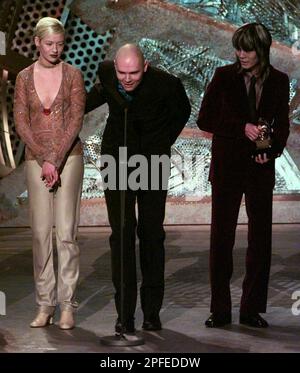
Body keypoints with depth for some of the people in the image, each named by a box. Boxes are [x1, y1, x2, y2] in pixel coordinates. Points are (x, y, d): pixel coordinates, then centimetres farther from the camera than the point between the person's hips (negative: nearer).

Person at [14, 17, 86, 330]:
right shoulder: (24, 77, 6)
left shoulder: (72, 75, 1)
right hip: (36, 159, 2)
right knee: (40, 232, 1)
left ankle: (67, 305, -1)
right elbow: (21, 123, 1)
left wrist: (57, 160, -13)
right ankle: (45, 304, 7)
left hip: (69, 157, -2)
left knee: (66, 231, -6)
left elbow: (77, 119, -6)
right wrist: (44, 160, -9)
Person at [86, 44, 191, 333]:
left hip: (153, 161, -1)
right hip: (117, 160, 1)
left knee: (152, 234, 3)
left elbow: (182, 112, 3)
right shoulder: (107, 73, -12)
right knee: (121, 233, -5)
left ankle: (152, 311, 13)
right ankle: (125, 312, -1)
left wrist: (163, 144, 3)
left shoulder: (166, 84, -19)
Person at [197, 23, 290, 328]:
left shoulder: (279, 81, 4)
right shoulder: (224, 76, -1)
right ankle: (220, 311, 7)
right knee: (221, 236, 0)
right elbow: (205, 119, -3)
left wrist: (271, 151, -11)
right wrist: (242, 127, -15)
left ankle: (252, 309, 13)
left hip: (261, 167, 2)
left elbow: (282, 125, 9)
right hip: (227, 167, -2)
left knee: (260, 237, 4)